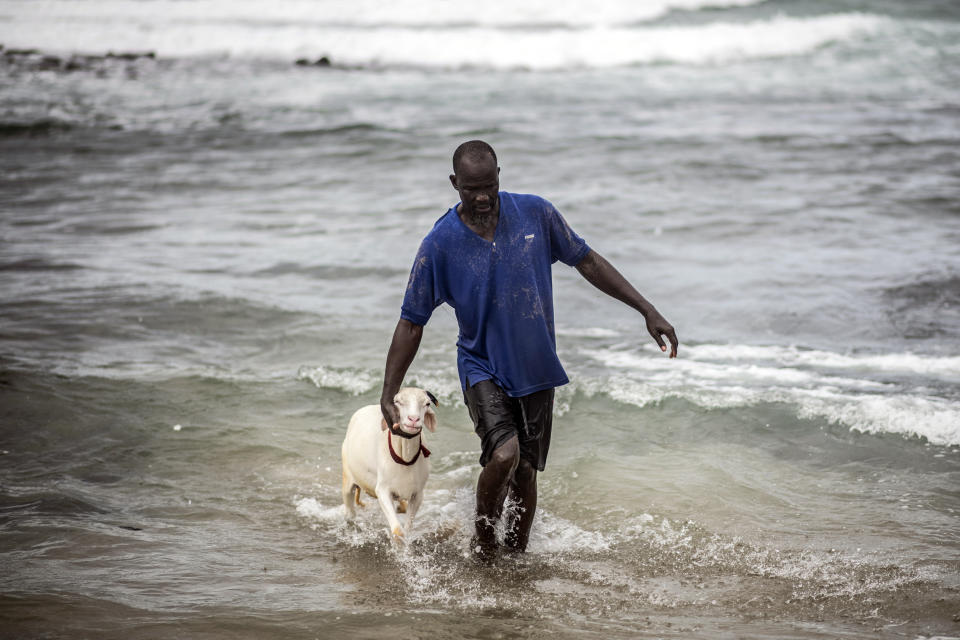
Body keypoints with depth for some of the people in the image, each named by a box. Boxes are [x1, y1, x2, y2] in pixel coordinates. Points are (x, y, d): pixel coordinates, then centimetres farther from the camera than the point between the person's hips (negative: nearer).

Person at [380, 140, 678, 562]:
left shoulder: (536, 214, -6)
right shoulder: (439, 245, -12)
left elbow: (587, 262, 6)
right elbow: (412, 323, -5)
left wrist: (648, 311, 3)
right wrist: (388, 395, -10)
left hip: (536, 370, 3)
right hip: (483, 369, -3)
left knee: (525, 473, 7)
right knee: (504, 454, -25)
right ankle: (483, 542, 0)